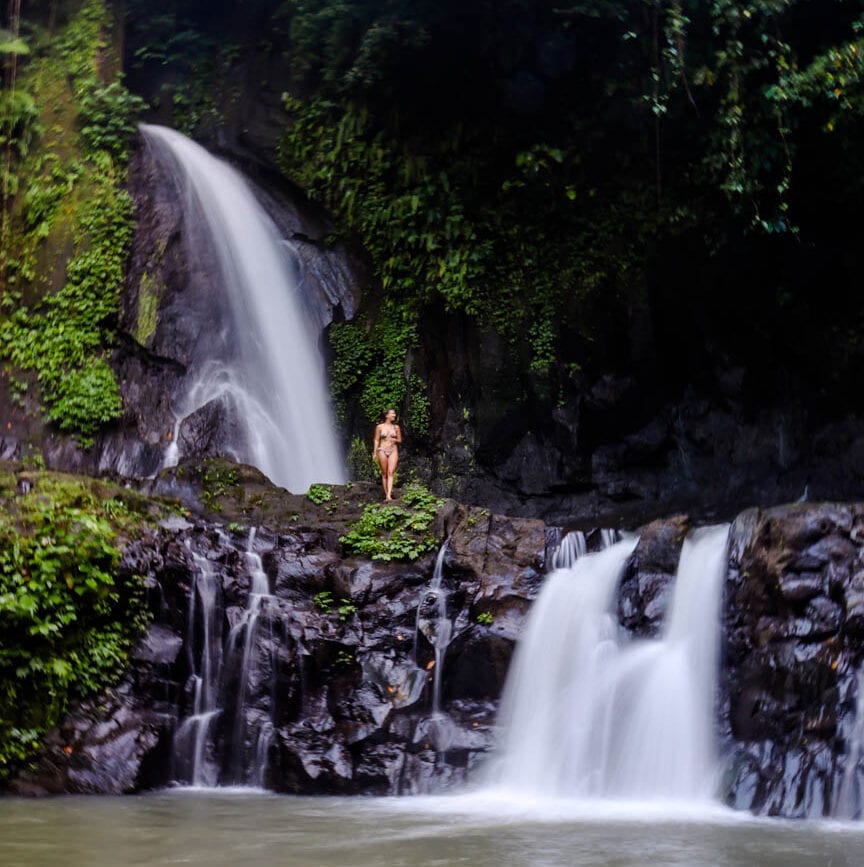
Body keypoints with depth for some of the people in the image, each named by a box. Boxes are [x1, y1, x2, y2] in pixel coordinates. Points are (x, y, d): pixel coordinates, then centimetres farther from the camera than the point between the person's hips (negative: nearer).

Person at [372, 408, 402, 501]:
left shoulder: (396, 427, 5)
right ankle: (386, 494, 14)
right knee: (384, 474, 3)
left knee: (391, 473, -14)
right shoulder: (380, 427, 0)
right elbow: (376, 440, 4)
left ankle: (389, 496, -24)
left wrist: (395, 440, -9)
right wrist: (374, 453, 0)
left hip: (393, 451, 1)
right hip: (382, 451, 0)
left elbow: (400, 440, 13)